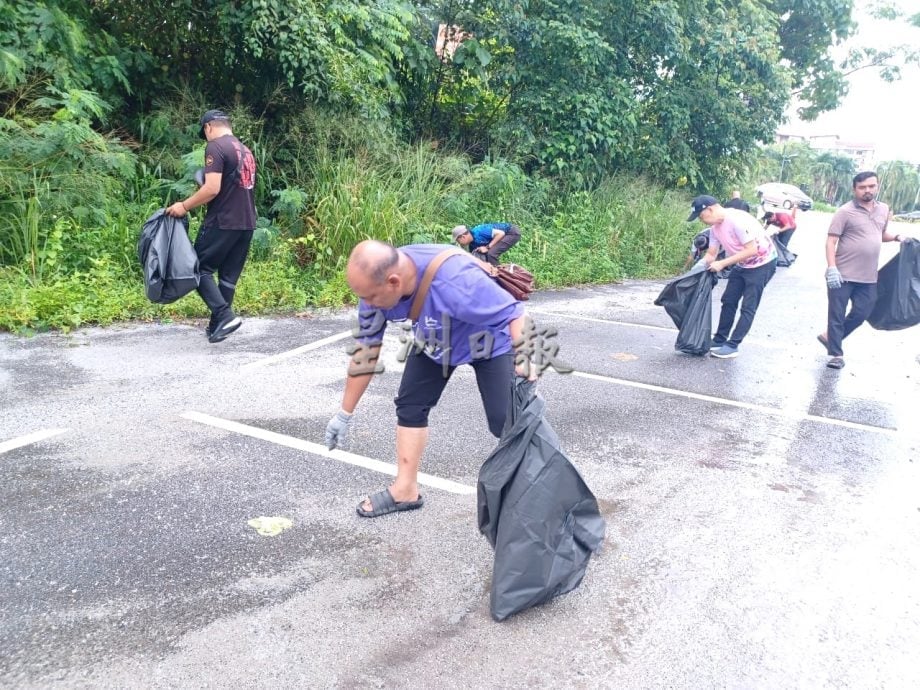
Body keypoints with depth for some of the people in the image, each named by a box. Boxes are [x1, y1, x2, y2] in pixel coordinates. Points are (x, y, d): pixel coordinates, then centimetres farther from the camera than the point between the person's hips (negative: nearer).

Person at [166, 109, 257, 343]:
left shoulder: (215, 147, -9)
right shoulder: (245, 150, 17)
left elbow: (212, 189, -18)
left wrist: (184, 206, -8)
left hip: (223, 222, -8)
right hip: (247, 222, 8)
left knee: (201, 267, 2)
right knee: (229, 275, 11)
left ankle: (224, 315, -13)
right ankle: (217, 324, 15)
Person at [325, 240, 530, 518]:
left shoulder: (454, 281, -45)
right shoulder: (376, 283, -23)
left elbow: (515, 315, -36)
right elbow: (365, 349, -12)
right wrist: (344, 415, -5)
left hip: (490, 339, -6)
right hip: (435, 343, 6)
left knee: (505, 421, -14)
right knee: (409, 405, 3)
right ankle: (406, 490, 17)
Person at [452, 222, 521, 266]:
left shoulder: (478, 232, -27)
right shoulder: (472, 244, 0)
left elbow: (501, 233, -27)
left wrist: (487, 247, -24)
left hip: (512, 233, -9)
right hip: (506, 234, 9)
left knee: (491, 254, -22)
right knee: (485, 255, 6)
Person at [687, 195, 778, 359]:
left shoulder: (737, 220, -30)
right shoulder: (715, 227, -3)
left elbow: (751, 250, -31)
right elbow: (710, 254, 3)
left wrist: (722, 264, -31)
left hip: (762, 263, -9)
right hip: (742, 264, 9)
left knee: (748, 307, -6)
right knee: (728, 301, 10)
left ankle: (732, 346, -3)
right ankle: (719, 340, 19)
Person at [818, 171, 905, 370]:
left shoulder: (884, 209, 10)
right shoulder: (845, 212, -10)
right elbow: (831, 242, -12)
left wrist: (895, 237, 3)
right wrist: (832, 268, -22)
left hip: (868, 276, 6)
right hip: (843, 274, -6)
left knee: (862, 312, 10)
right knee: (837, 315, 1)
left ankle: (829, 336, 28)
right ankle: (836, 354, 12)